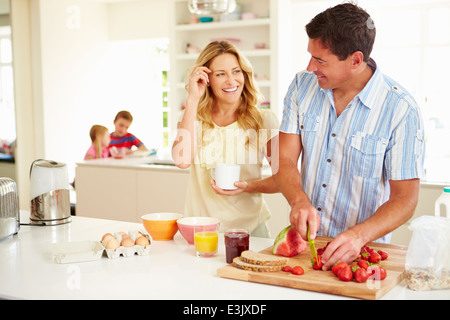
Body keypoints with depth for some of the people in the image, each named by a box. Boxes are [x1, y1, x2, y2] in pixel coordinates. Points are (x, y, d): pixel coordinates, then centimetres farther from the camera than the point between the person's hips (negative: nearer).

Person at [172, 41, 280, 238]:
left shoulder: (264, 120, 2)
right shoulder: (195, 118, 7)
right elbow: (182, 160, -13)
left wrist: (249, 186, -14)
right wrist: (193, 99, -9)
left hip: (248, 227, -1)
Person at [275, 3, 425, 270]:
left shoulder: (401, 109, -12)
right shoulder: (302, 85, 2)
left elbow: (405, 199, -11)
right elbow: (285, 160, 0)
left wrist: (359, 235, -28)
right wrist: (299, 201, -20)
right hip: (303, 239, 3)